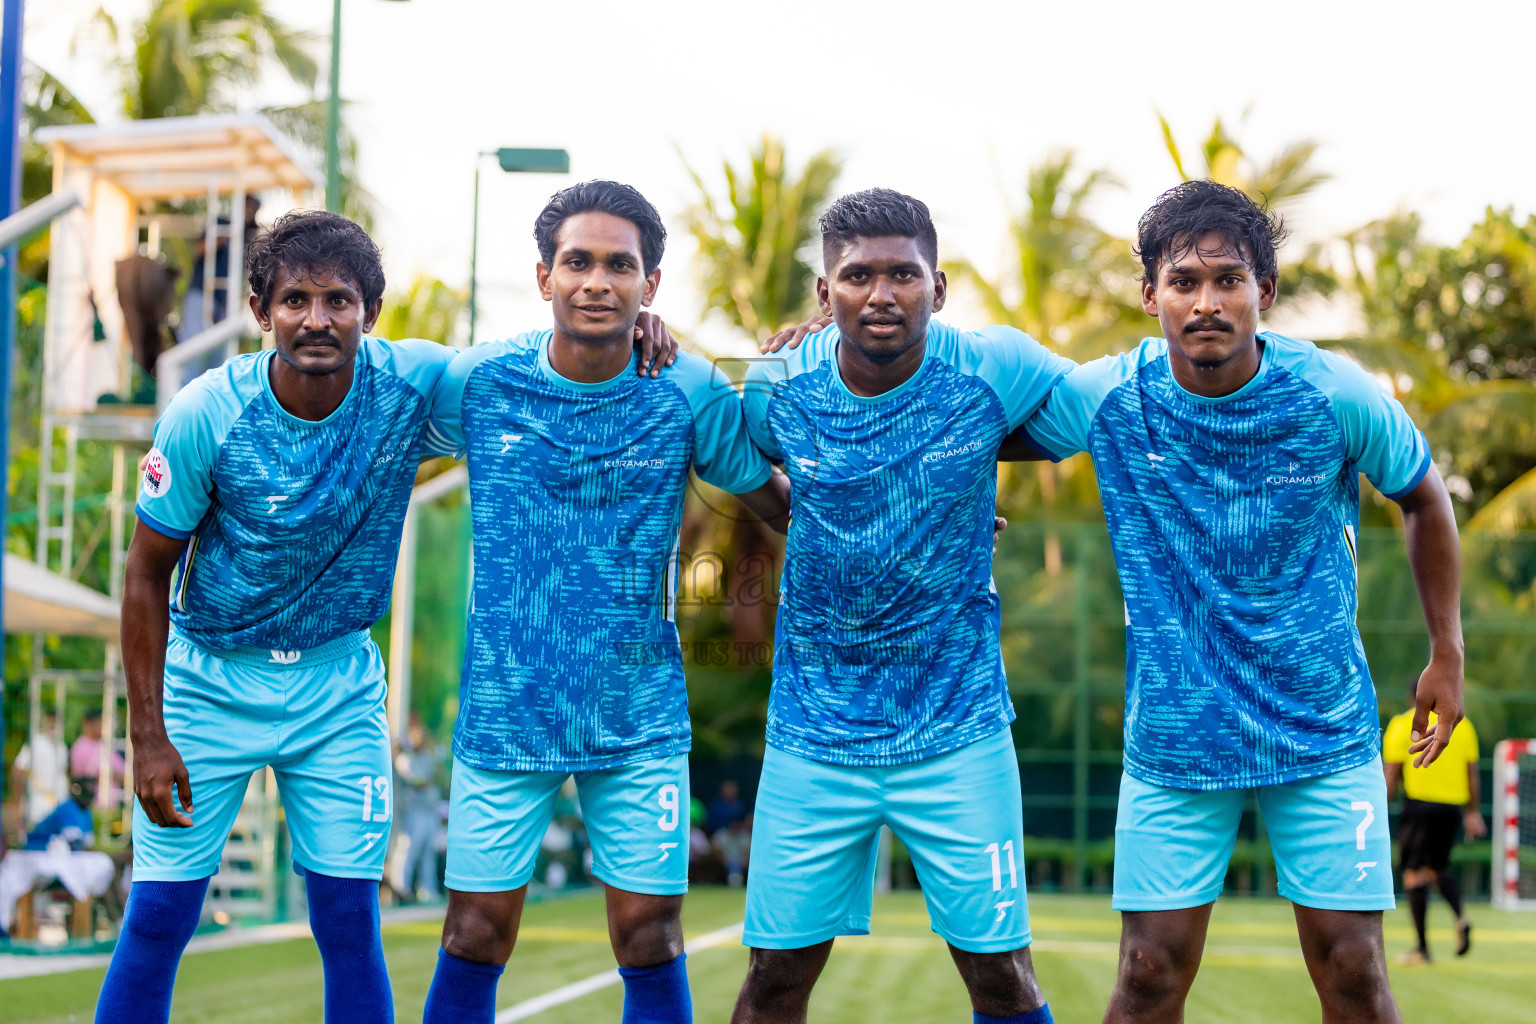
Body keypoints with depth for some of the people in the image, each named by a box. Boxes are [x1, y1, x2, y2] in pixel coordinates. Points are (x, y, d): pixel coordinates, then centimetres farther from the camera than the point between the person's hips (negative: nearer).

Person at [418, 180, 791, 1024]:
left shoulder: (690, 394, -7)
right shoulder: (474, 382, -6)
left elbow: (777, 500, 7)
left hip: (640, 723, 0)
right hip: (503, 710, 0)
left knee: (650, 948, 3)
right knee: (472, 944, 4)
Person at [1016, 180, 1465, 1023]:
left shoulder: (1334, 395, -11)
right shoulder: (1104, 399, -10)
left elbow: (1422, 495, 7)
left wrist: (1447, 653, 10)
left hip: (1324, 730, 0)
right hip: (1174, 734, 0)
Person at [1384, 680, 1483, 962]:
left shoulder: (1403, 724, 0)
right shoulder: (1461, 724, 12)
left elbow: (1391, 775, -3)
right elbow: (1472, 773, 12)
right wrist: (1473, 813, 17)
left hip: (1419, 804, -5)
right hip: (1453, 805, 5)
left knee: (1414, 874, -1)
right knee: (1439, 868, 20)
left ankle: (1422, 947, -4)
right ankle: (1460, 917, -6)